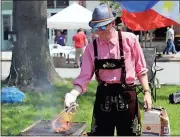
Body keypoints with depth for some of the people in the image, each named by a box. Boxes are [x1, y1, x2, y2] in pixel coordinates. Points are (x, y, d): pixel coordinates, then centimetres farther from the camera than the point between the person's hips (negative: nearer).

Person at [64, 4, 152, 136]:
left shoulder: (129, 40, -5)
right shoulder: (92, 48, 0)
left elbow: (140, 69, 1)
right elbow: (85, 76, -2)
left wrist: (147, 91, -4)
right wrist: (73, 94, -18)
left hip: (127, 95, -2)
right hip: (103, 96, 2)